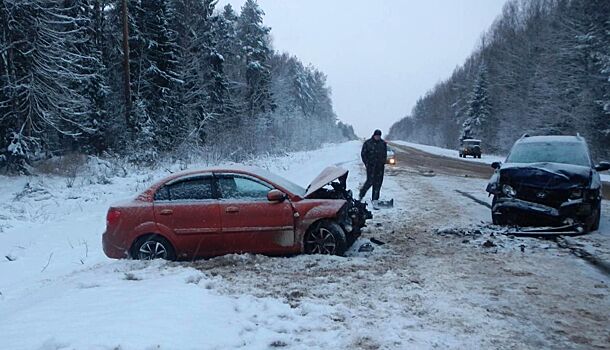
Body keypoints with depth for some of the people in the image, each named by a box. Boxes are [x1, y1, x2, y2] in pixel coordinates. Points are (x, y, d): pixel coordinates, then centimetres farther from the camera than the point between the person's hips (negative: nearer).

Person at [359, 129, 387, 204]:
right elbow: (363, 154, 1)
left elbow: (385, 154, 16)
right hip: (371, 166, -3)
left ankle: (375, 199, 11)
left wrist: (383, 162, 5)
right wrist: (366, 163, -6)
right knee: (370, 181, -9)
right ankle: (362, 193, 16)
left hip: (380, 166, 3)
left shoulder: (383, 143, 8)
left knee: (378, 183, 3)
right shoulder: (367, 143, -2)